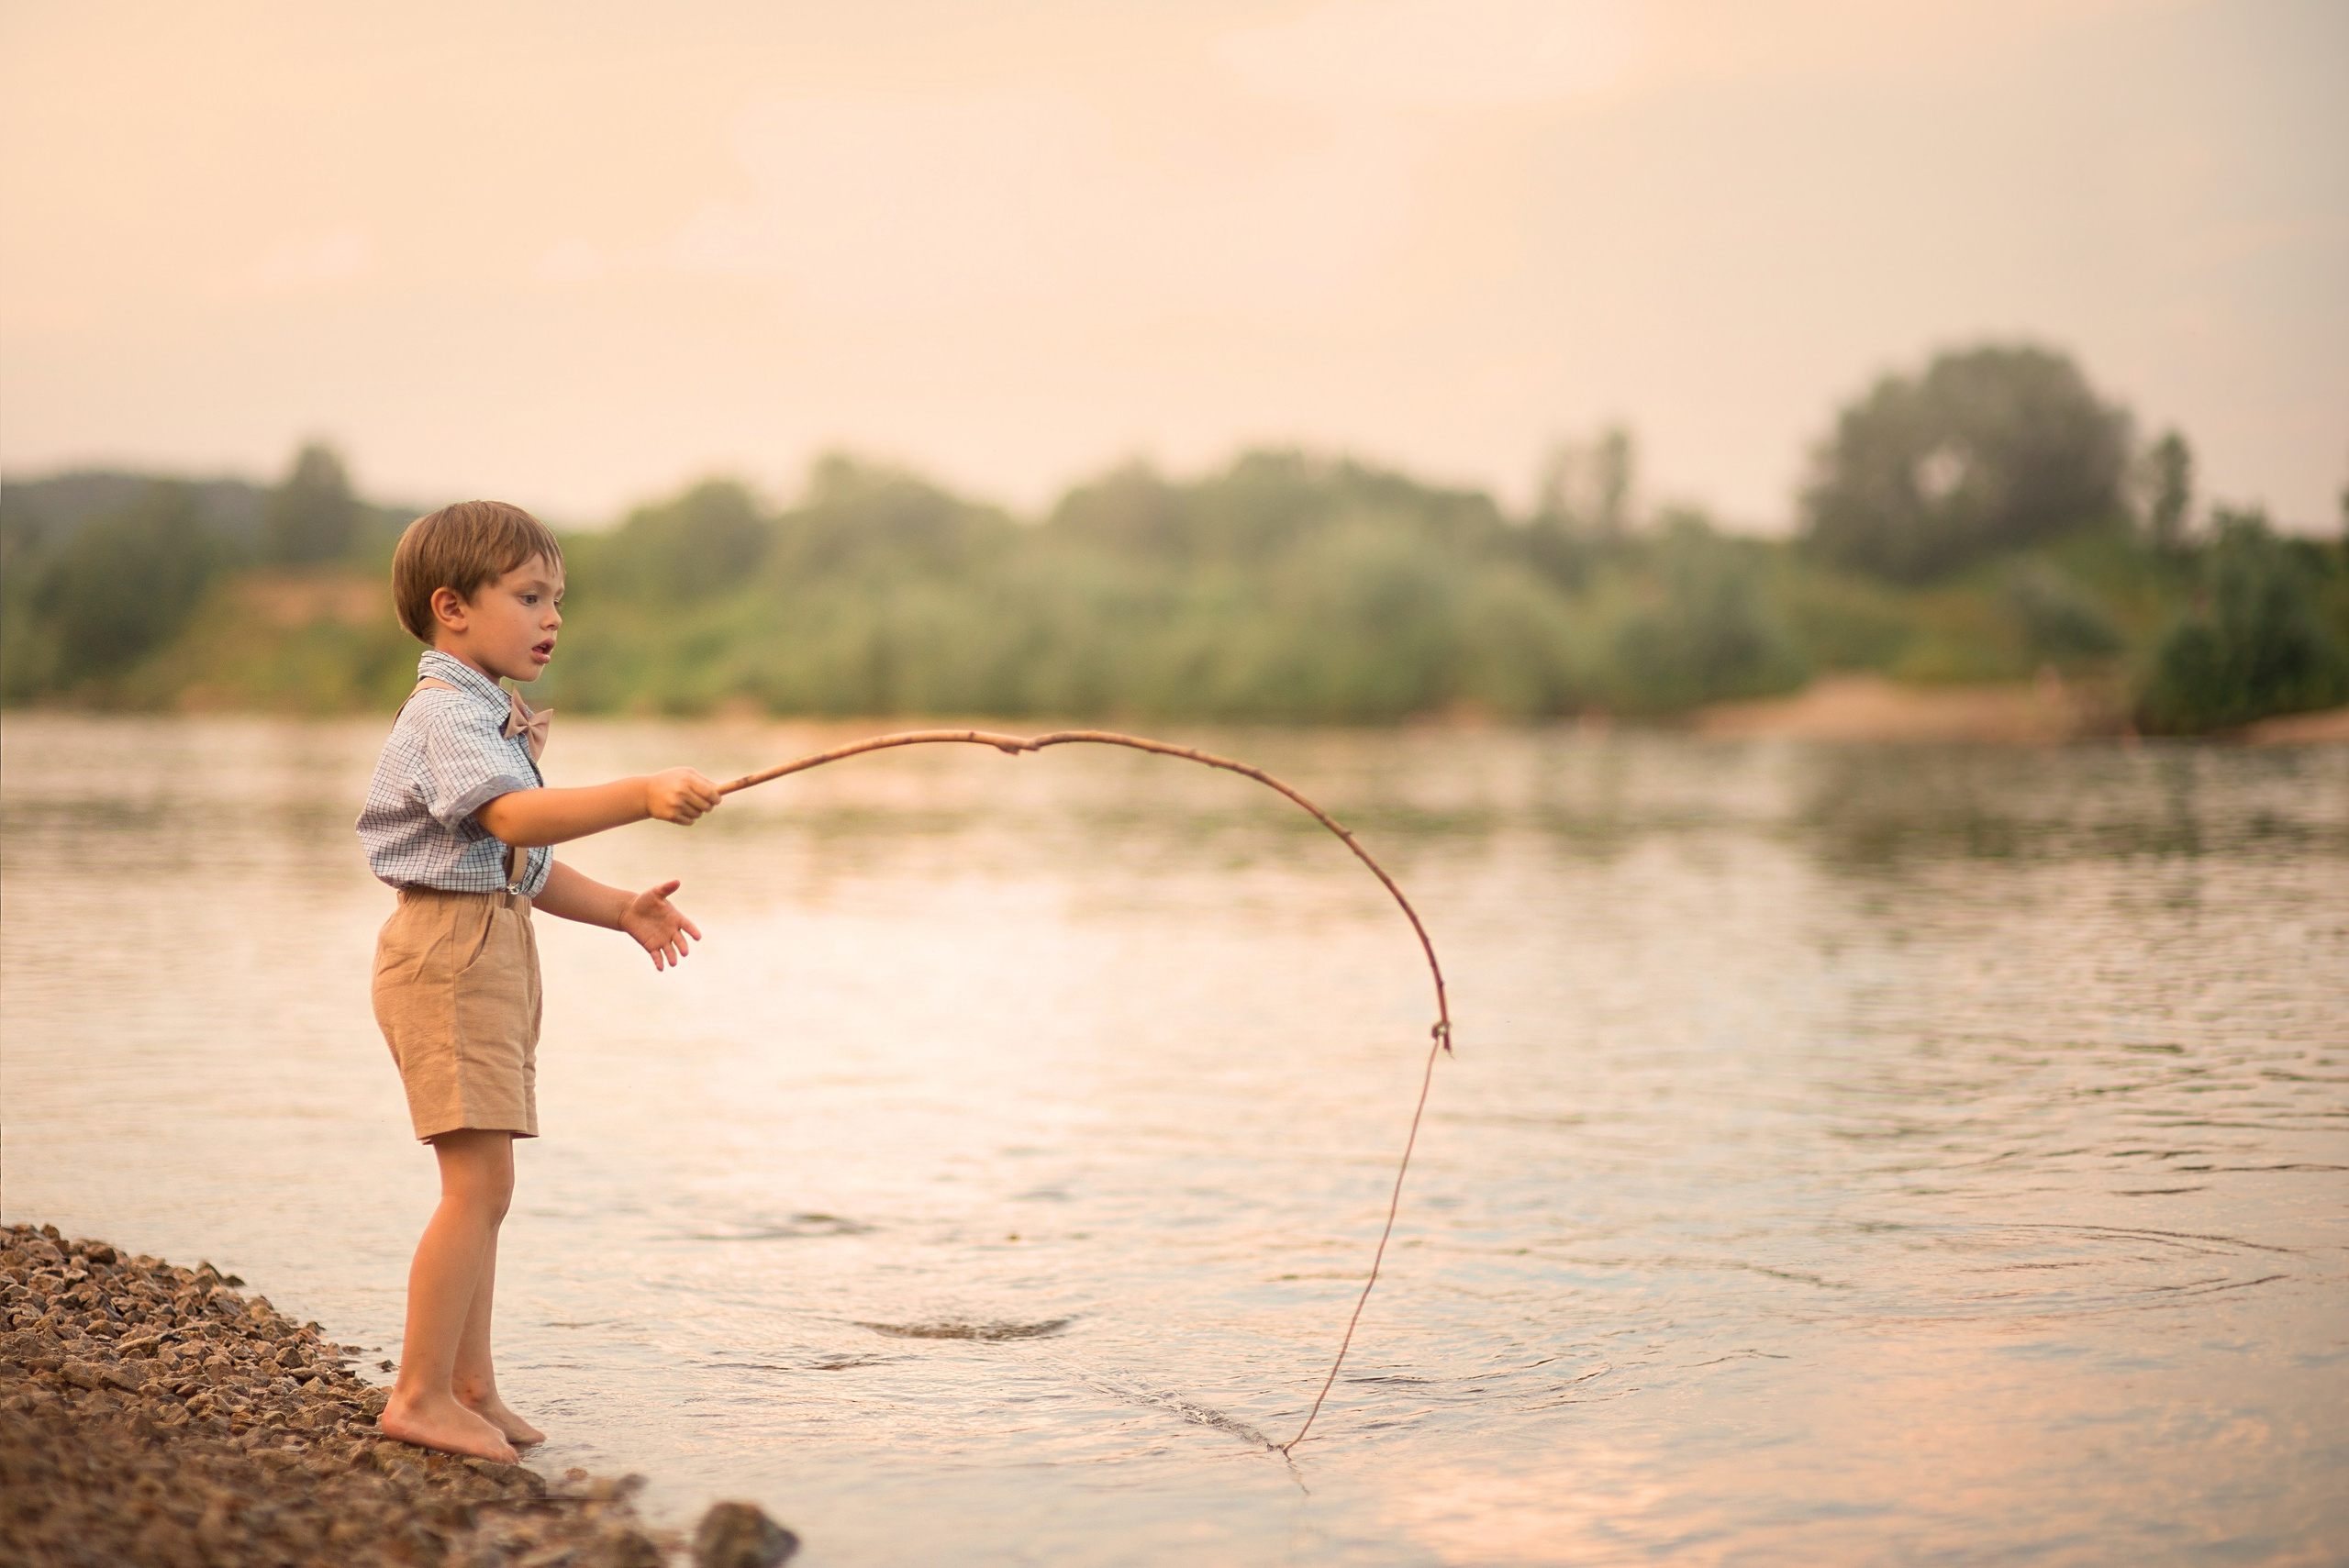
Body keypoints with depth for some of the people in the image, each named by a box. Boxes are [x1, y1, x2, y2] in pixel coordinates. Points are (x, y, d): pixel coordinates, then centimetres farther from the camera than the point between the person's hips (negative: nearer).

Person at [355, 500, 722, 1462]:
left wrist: (620, 910, 13)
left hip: (496, 952, 11)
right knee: (479, 1181, -13)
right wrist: (643, 796, -41)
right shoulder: (443, 715, -14)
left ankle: (469, 1385, 19)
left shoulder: (492, 718, 20)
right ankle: (419, 1394, -7)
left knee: (480, 1185, 12)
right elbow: (514, 816, -32)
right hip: (449, 952, -11)